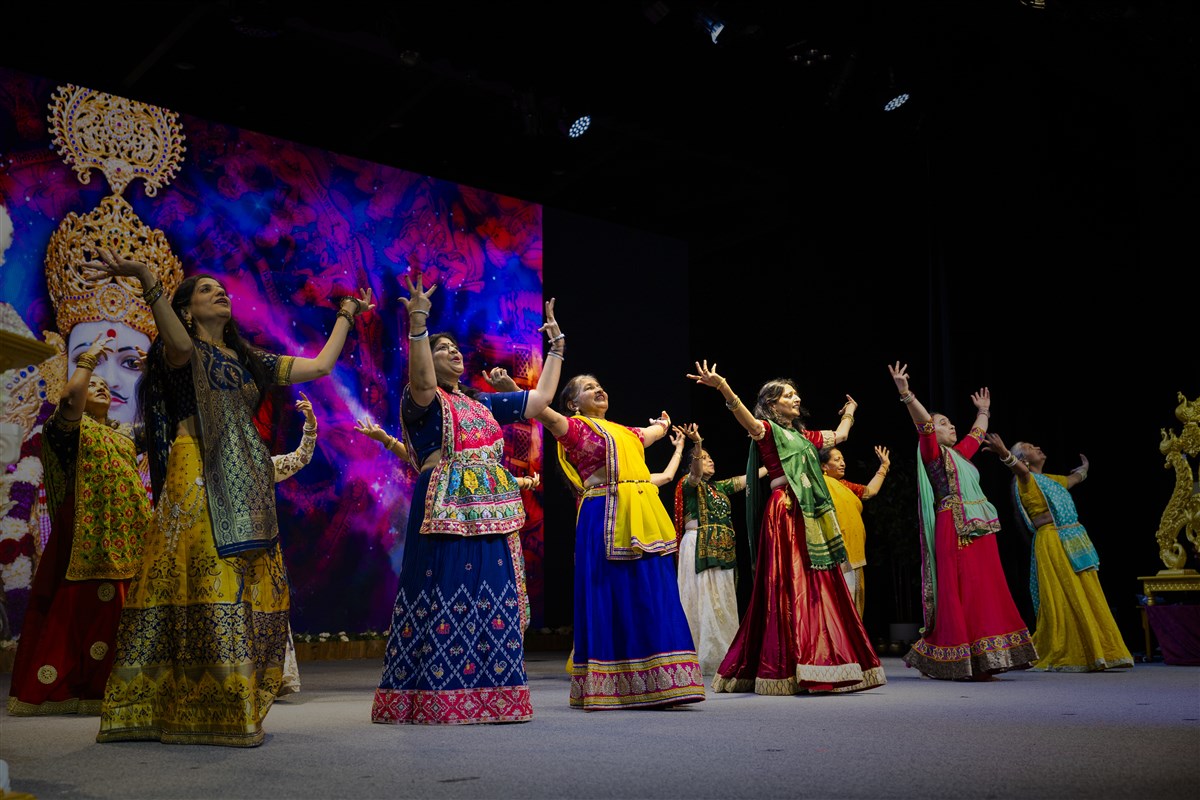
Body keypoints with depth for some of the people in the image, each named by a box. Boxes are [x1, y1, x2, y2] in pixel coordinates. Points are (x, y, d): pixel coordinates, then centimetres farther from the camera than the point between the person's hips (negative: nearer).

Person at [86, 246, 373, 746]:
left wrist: (346, 315, 31)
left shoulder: (247, 361, 23)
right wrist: (146, 279, -35)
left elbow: (319, 365, 23)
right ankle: (202, 714, -12)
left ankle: (237, 708, 6)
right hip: (198, 480, -6)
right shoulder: (183, 354, 4)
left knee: (253, 594, 1)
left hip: (247, 486, 7)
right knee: (207, 581, -14)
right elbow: (178, 345, -22)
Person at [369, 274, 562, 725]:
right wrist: (418, 325, -35)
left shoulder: (483, 404, 21)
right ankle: (436, 700, -1)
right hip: (446, 512, -6)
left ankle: (487, 699, 12)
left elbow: (541, 398, 26)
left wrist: (556, 346, 28)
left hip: (489, 516, 7)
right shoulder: (422, 401, 2)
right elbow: (421, 381, -23)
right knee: (444, 601, -8)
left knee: (492, 602, 5)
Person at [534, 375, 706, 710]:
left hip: (645, 521, 7)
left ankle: (651, 687, 9)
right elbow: (544, 413, -16)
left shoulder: (625, 432, 24)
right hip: (606, 521, -7)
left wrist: (663, 424, 65)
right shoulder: (575, 427, 2)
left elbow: (656, 431, 44)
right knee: (610, 600, -5)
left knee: (651, 601, 4)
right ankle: (604, 688, 2)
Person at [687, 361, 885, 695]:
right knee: (788, 586, -10)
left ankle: (817, 666, 11)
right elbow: (746, 418, -21)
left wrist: (849, 413, 54)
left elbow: (840, 435, 39)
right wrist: (722, 387, -38)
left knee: (820, 588, 6)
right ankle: (784, 671, -9)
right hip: (785, 513, -7)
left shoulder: (805, 436, 22)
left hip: (812, 515, 8)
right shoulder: (767, 430, 0)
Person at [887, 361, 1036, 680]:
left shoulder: (959, 453, 21)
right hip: (955, 529, -8)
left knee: (986, 592, 5)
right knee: (961, 593, -9)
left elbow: (977, 434, 41)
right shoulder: (933, 453, 0)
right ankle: (963, 663, -7)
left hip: (979, 529, 8)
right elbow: (923, 423, -16)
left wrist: (983, 411, 51)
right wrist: (906, 394, -29)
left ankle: (982, 661, 8)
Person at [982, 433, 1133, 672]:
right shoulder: (1026, 480, -3)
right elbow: (1020, 469, -27)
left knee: (1089, 599, 7)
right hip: (1052, 544, -8)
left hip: (1075, 542, 8)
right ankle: (1061, 658, -1)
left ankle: (1094, 654, 13)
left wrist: (1085, 468, 63)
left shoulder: (1052, 480, 22)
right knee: (1064, 601, -8)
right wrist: (1005, 454, -49)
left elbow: (1074, 479, 42)